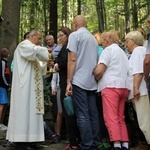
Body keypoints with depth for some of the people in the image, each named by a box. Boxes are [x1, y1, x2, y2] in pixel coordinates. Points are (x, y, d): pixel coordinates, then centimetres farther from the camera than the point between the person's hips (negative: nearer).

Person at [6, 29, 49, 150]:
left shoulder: (32, 51, 26)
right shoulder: (24, 45, -4)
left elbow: (37, 69, 26)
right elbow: (38, 51, -24)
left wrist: (46, 64, 9)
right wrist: (47, 52, -5)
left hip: (32, 87, 10)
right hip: (25, 86, -10)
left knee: (31, 111, 5)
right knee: (24, 111, -12)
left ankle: (25, 140, 7)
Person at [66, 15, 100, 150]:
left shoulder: (75, 35, -1)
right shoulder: (93, 38, 19)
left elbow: (72, 59, -10)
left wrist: (69, 81, -10)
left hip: (79, 81, -6)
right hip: (92, 82, 6)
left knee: (82, 115, -7)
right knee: (93, 114, 6)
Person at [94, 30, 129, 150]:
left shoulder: (108, 49, 1)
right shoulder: (122, 52, 25)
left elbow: (99, 71, -9)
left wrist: (94, 80, 11)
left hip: (111, 86, -8)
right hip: (123, 87, 8)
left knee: (111, 117, -11)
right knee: (120, 118, 10)